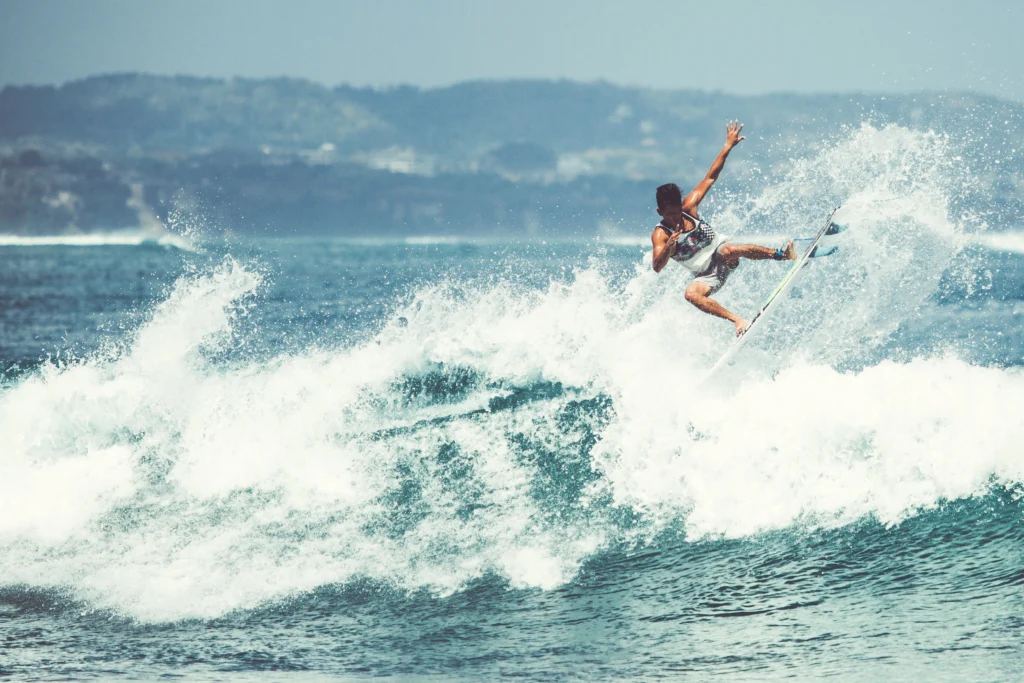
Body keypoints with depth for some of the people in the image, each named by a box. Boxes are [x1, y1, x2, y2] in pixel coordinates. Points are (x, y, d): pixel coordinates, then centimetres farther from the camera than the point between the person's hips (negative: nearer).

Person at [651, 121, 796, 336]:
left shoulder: (689, 208, -6)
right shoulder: (660, 235, -14)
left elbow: (710, 178, 0)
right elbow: (657, 267, -28)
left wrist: (728, 146, -2)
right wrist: (668, 248, -47)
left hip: (721, 252, 0)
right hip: (707, 274, 0)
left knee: (729, 250, -37)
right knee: (692, 293, -32)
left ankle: (783, 254, -31)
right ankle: (737, 320, -33)